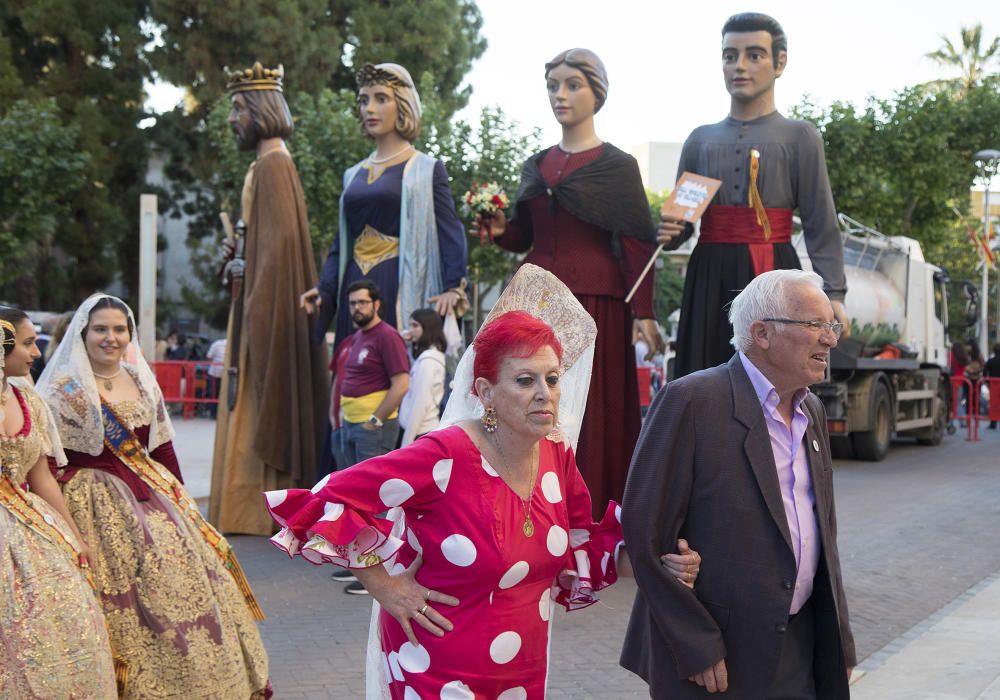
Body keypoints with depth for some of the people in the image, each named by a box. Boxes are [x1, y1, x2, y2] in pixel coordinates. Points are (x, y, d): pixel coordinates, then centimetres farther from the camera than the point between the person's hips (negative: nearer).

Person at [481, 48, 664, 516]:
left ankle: (593, 521, 1)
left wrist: (643, 313, -11)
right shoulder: (535, 168, 15)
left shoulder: (618, 166, 2)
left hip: (595, 303, -4)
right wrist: (500, 230, -3)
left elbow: (635, 245, -3)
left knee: (592, 412, -4)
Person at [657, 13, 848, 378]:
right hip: (709, 279, 3)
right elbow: (680, 219, 18)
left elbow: (820, 225, 1)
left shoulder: (799, 137, 6)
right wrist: (668, 233, -6)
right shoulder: (701, 139, 16)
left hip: (774, 276, -3)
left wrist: (833, 294, -8)